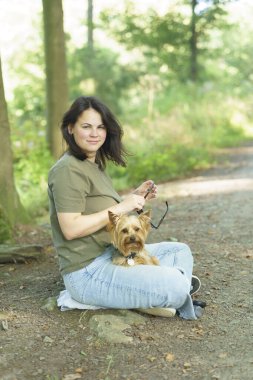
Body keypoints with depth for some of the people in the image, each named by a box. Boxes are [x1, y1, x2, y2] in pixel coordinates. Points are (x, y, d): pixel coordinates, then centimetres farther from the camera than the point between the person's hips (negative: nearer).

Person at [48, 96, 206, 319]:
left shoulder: (95, 165, 14)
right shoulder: (68, 169, -16)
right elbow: (70, 228, -24)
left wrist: (135, 199, 3)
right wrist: (120, 207, -20)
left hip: (112, 254, 10)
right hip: (87, 272, -10)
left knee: (180, 251, 15)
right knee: (176, 286, -21)